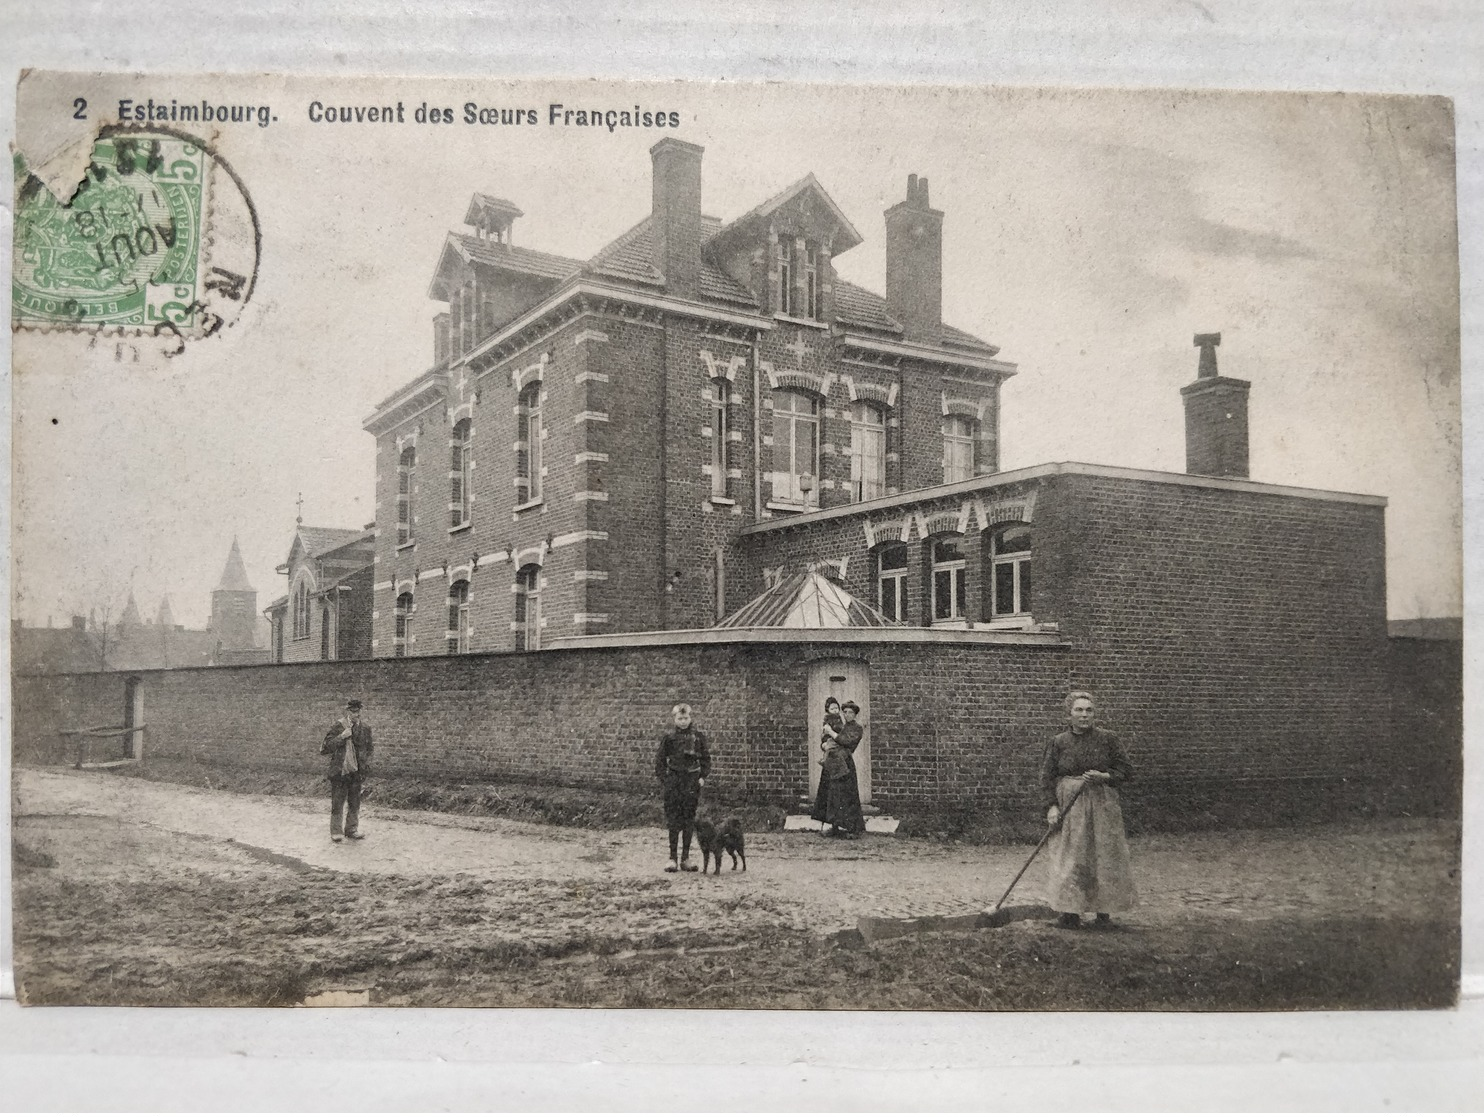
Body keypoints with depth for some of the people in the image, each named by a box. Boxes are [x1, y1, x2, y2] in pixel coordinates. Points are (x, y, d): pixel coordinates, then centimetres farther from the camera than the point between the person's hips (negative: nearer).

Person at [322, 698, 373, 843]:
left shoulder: (365, 728, 5)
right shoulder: (337, 727, -7)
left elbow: (367, 749, 15)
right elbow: (326, 746, -10)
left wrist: (366, 767, 6)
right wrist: (342, 736, -21)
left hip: (356, 771, 4)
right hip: (339, 771, -4)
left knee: (354, 803, 10)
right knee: (337, 803, 2)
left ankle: (352, 830, 21)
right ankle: (335, 832, 12)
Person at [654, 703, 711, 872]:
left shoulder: (698, 736, 4)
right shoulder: (669, 737, 2)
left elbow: (706, 758, 9)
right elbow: (660, 759, 6)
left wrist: (703, 777, 0)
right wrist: (662, 778, -2)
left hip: (692, 782, 1)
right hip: (674, 781, -1)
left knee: (689, 820, 4)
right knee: (673, 820, -2)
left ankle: (686, 858, 10)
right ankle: (672, 857, 3)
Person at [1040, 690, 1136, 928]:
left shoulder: (1107, 740, 1)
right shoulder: (1058, 742, 3)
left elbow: (1127, 771, 4)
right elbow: (1047, 776, 4)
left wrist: (1103, 777, -13)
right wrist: (1052, 806, -8)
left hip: (1102, 806, 0)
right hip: (1068, 807, 0)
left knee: (1103, 857, 1)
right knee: (1068, 858, -4)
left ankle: (1103, 910, 13)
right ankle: (1070, 911, 2)